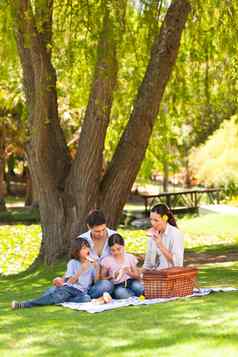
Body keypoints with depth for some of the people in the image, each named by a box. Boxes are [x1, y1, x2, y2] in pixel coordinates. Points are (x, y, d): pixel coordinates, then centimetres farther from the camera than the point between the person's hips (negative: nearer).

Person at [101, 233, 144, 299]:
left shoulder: (130, 257, 7)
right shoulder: (107, 260, 2)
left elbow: (137, 276, 8)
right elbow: (102, 279, 4)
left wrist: (129, 273, -11)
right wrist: (112, 276, -14)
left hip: (130, 282, 1)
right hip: (117, 287, -1)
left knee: (137, 286, -35)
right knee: (119, 292, -38)